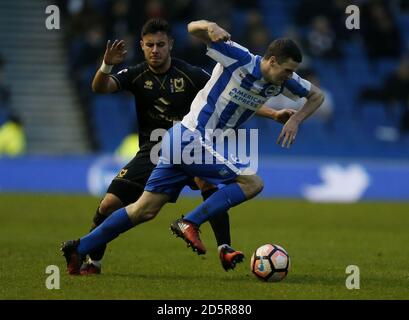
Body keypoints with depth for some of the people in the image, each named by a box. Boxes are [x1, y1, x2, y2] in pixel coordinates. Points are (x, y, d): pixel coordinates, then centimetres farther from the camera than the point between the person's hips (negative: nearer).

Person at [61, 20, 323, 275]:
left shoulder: (281, 80, 4)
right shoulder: (240, 59, -16)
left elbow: (317, 95, 19)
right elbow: (193, 28, -15)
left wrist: (296, 119, 1)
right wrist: (210, 27, -38)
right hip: (192, 140, -8)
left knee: (145, 210, 10)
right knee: (252, 183, -14)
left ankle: (79, 249, 15)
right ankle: (190, 224, -13)